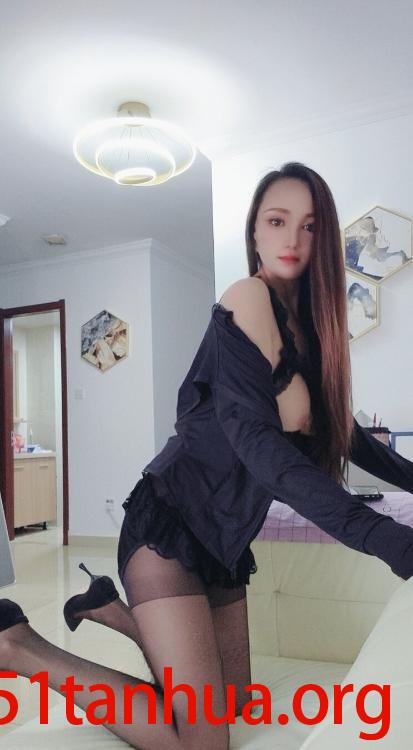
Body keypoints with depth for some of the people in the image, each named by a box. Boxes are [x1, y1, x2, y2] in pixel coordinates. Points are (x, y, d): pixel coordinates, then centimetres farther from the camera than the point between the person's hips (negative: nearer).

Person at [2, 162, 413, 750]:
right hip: (170, 525, -8)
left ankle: (108, 607, 32)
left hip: (224, 535, 9)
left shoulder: (307, 325, 9)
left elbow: (339, 429, 18)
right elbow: (255, 437, -29)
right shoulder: (248, 298, -17)